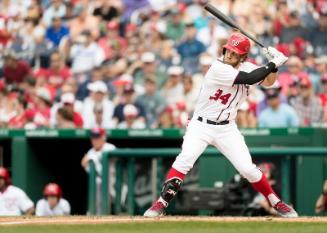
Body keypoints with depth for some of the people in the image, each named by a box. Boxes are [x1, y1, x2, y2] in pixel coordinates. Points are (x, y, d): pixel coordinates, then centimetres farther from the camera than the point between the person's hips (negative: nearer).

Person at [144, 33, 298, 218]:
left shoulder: (246, 67, 1)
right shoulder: (218, 68, -19)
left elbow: (268, 81, 9)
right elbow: (249, 79, -26)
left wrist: (274, 65, -10)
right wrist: (273, 64, -19)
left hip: (227, 129, 4)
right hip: (201, 125, -4)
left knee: (248, 168, -5)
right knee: (185, 159, -25)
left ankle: (276, 203, 12)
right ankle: (161, 204, -21)